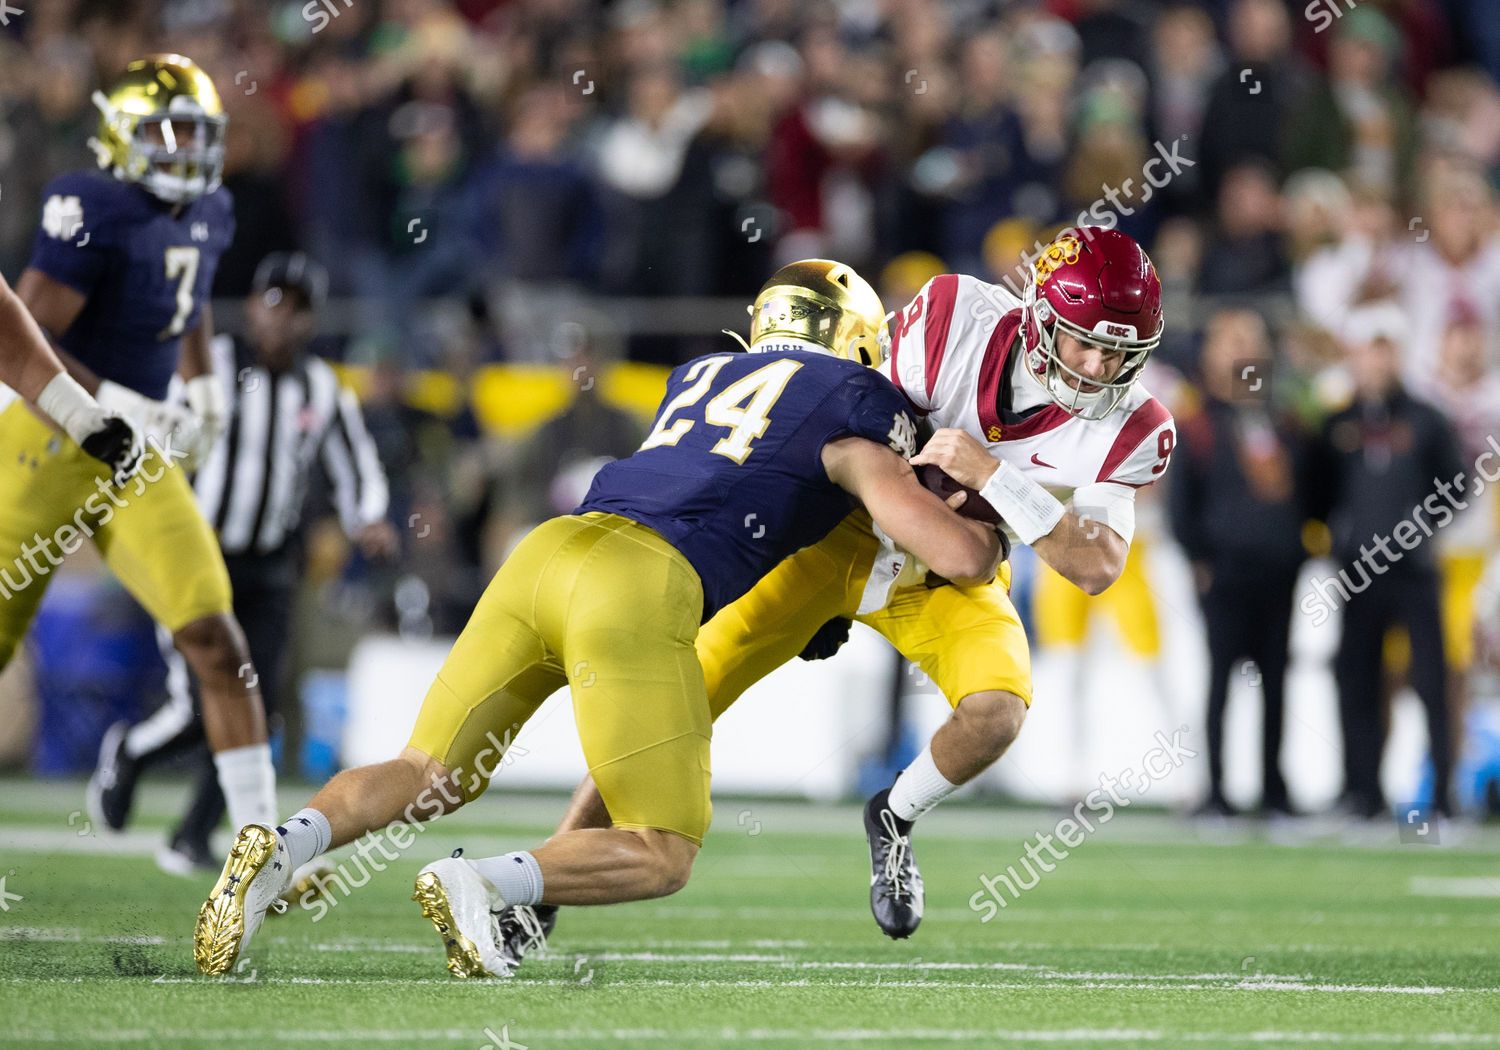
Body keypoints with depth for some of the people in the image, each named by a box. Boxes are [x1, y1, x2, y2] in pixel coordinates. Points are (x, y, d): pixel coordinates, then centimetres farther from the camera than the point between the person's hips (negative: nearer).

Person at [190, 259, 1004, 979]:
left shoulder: (699, 378, 31)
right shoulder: (854, 404, 12)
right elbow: (960, 557, 8)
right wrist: (987, 533, 30)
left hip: (548, 550, 6)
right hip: (638, 591, -6)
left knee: (425, 778, 13)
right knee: (662, 858, 3)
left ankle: (286, 846, -17)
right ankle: (481, 886, -22)